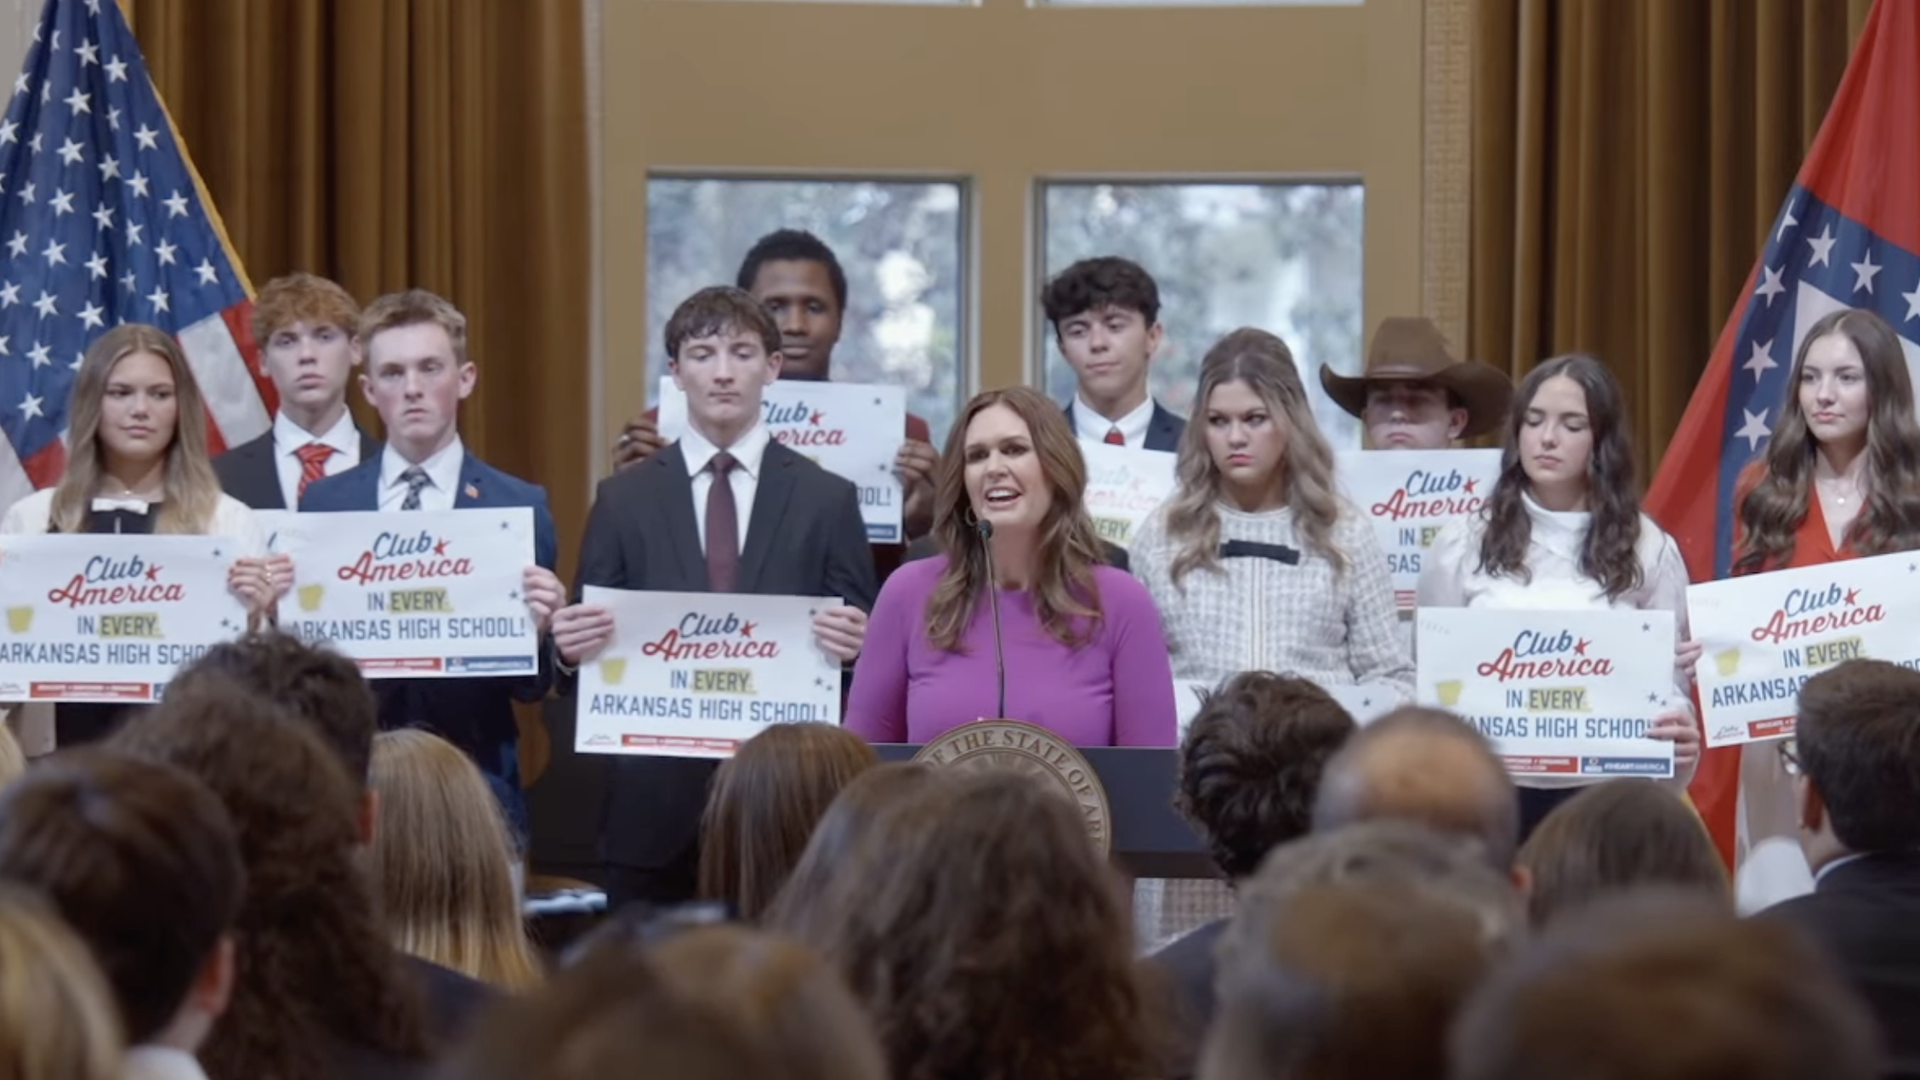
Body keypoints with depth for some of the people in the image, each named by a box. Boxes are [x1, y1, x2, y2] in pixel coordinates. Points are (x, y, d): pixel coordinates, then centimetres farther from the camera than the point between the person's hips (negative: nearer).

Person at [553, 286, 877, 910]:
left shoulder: (828, 499, 5)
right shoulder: (623, 500, 6)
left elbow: (862, 644, 4)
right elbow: (582, 647, 6)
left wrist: (854, 644, -17)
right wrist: (572, 648, -16)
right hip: (655, 802, 1)